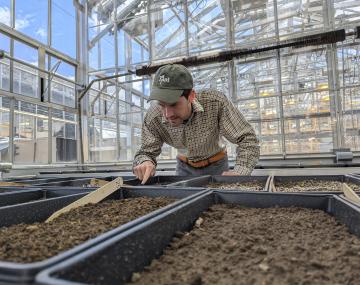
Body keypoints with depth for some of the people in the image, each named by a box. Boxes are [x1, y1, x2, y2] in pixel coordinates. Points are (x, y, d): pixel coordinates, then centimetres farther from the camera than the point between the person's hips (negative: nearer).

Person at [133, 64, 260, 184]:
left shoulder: (216, 101, -34)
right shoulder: (153, 117, -27)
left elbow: (247, 138, -29)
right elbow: (147, 152, -15)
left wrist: (240, 172, -45)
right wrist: (144, 163, -40)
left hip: (216, 165, -1)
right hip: (184, 166, 1)